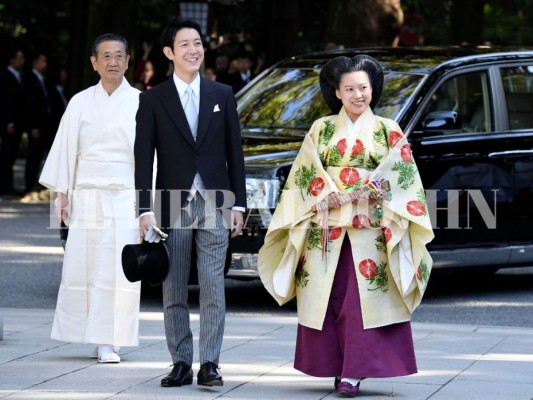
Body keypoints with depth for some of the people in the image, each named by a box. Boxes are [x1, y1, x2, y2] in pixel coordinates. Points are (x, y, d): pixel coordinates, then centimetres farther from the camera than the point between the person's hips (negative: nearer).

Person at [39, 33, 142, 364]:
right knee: (82, 267, -1)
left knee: (119, 270, -5)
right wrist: (63, 194, 6)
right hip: (87, 195, 2)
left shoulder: (139, 103, 2)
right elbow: (66, 148, 10)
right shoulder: (80, 103, 7)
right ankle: (94, 336, 8)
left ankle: (108, 342, -2)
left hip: (126, 195, -2)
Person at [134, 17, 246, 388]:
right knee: (174, 294, 4)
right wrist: (146, 209, -9)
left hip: (214, 205, 0)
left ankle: (209, 365, -2)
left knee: (213, 290, -3)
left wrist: (238, 204, 4)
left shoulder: (223, 95, 7)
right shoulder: (153, 100, 2)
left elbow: (235, 153, 9)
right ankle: (181, 364, 11)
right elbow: (144, 158, -1)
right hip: (173, 205, 0)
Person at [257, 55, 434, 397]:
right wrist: (328, 196, -12)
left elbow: (400, 179, -1)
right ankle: (334, 366, 4)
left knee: (362, 298, -9)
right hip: (325, 230, 2)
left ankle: (354, 372, -10)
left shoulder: (388, 132, 8)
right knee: (327, 297, -1)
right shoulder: (321, 130, 11)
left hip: (369, 230, -2)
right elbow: (306, 176, 5)